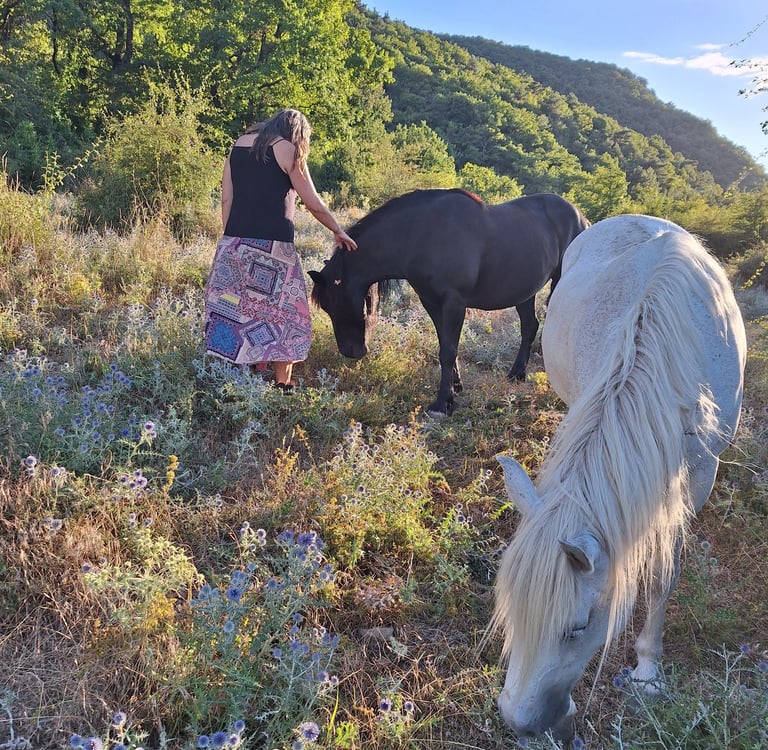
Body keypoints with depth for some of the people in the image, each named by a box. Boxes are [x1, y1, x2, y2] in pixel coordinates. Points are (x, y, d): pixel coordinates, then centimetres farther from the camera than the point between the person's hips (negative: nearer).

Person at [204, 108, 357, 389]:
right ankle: (282, 384, 7)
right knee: (282, 313, 5)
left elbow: (226, 199, 12)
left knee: (236, 310, 11)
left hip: (234, 242, 5)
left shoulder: (239, 144, 15)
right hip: (272, 245, -5)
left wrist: (231, 239, 14)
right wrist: (338, 232, 13)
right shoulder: (287, 149, 0)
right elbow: (314, 204, 0)